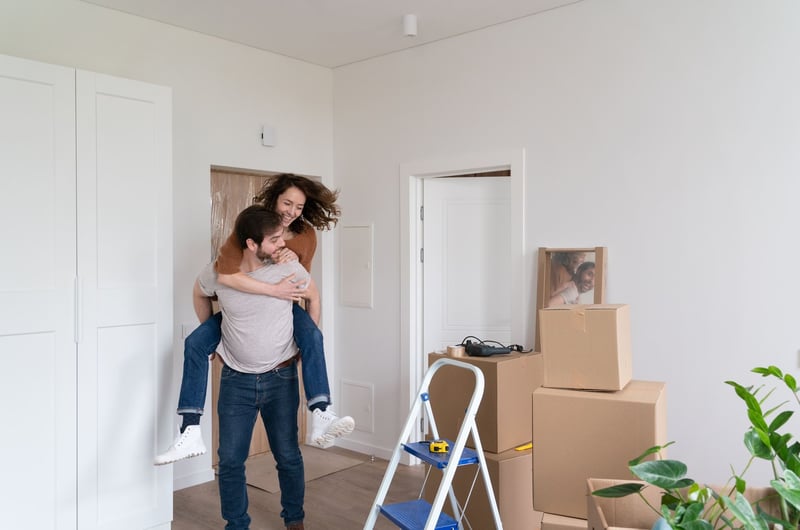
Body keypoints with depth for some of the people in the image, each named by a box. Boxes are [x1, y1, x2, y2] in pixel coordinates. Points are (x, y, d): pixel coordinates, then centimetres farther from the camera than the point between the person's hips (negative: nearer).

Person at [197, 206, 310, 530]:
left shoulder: (289, 268, -16)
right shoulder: (217, 272, -15)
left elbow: (313, 297, 4)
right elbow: (199, 294, 10)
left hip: (281, 378, 0)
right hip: (236, 380, 1)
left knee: (288, 456, 9)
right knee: (230, 459, 6)